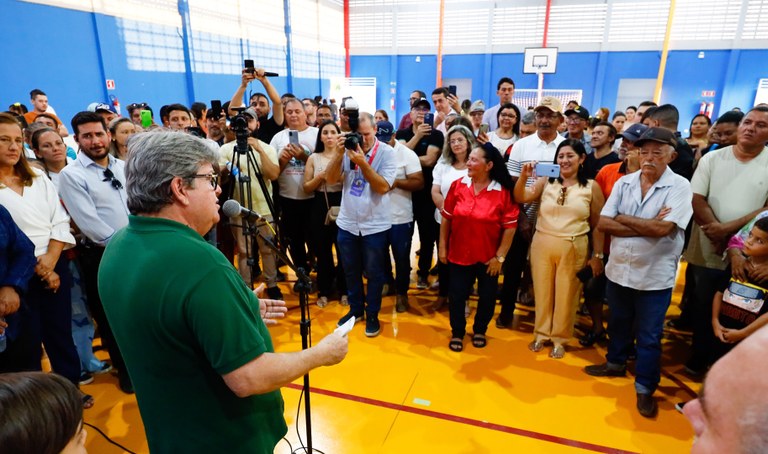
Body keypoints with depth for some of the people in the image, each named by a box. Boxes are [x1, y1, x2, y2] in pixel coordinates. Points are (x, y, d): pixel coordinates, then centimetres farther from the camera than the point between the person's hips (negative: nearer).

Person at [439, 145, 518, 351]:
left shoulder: (504, 192, -13)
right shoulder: (458, 185, -6)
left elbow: (510, 227, -9)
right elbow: (446, 218, 1)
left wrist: (500, 256, -9)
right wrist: (442, 247, 2)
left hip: (488, 257, -1)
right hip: (459, 254, 1)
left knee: (487, 296, 14)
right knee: (456, 295, 9)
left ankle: (479, 331, 40)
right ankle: (457, 333, 32)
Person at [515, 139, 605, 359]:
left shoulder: (591, 187, 0)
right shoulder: (546, 181, 2)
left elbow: (597, 224, 2)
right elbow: (520, 198, -9)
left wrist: (597, 255, 1)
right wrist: (524, 176, -25)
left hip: (573, 248, -1)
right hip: (542, 244, 2)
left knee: (566, 295, 10)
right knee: (542, 291, 13)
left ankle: (559, 339, 28)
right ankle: (541, 333, 31)